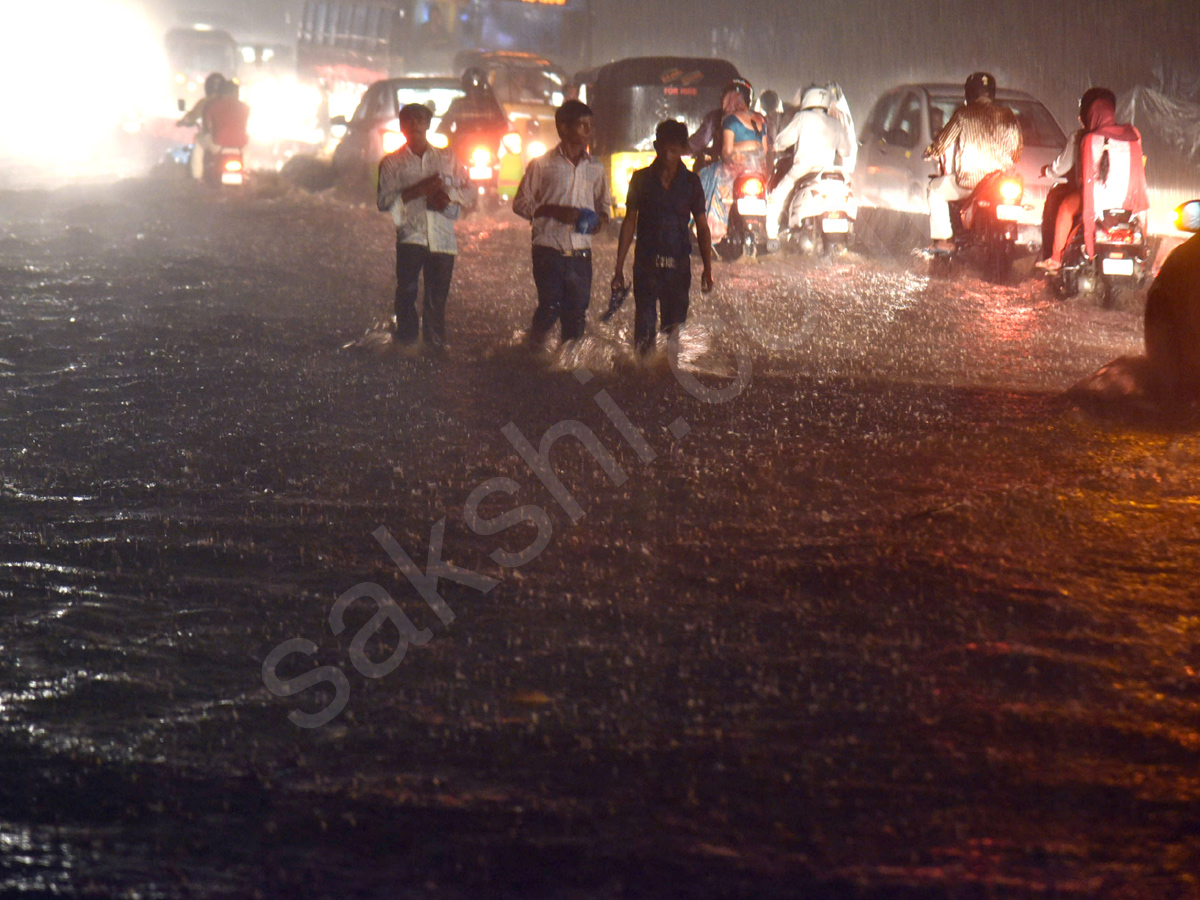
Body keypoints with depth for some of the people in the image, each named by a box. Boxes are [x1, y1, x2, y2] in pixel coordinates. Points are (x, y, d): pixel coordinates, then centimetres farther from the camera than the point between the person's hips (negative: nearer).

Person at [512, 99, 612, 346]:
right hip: (549, 252, -4)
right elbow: (520, 204, 2)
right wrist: (554, 211, -13)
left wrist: (600, 219, -1)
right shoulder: (542, 165, 1)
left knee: (576, 316, 3)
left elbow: (604, 204, 23)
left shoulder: (595, 168, 12)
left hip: (581, 255, 4)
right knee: (549, 309, -10)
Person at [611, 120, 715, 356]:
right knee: (644, 327, -7)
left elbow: (702, 227, 10)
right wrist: (619, 268, 4)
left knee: (675, 325, 0)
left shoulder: (691, 182, 5)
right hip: (647, 264, 0)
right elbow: (629, 223, 8)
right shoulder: (642, 179, 4)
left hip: (678, 265, 1)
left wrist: (707, 269, 2)